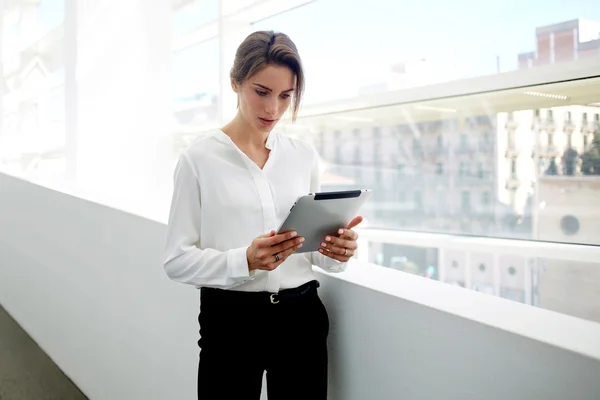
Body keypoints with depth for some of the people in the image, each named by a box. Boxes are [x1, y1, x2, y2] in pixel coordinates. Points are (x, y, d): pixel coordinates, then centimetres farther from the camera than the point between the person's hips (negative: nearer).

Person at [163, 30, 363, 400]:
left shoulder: (304, 155, 5)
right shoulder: (199, 158, -6)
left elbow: (316, 245, 12)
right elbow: (177, 260, -9)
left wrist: (339, 251, -11)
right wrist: (245, 260, -25)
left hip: (302, 316, 4)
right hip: (231, 319, -3)